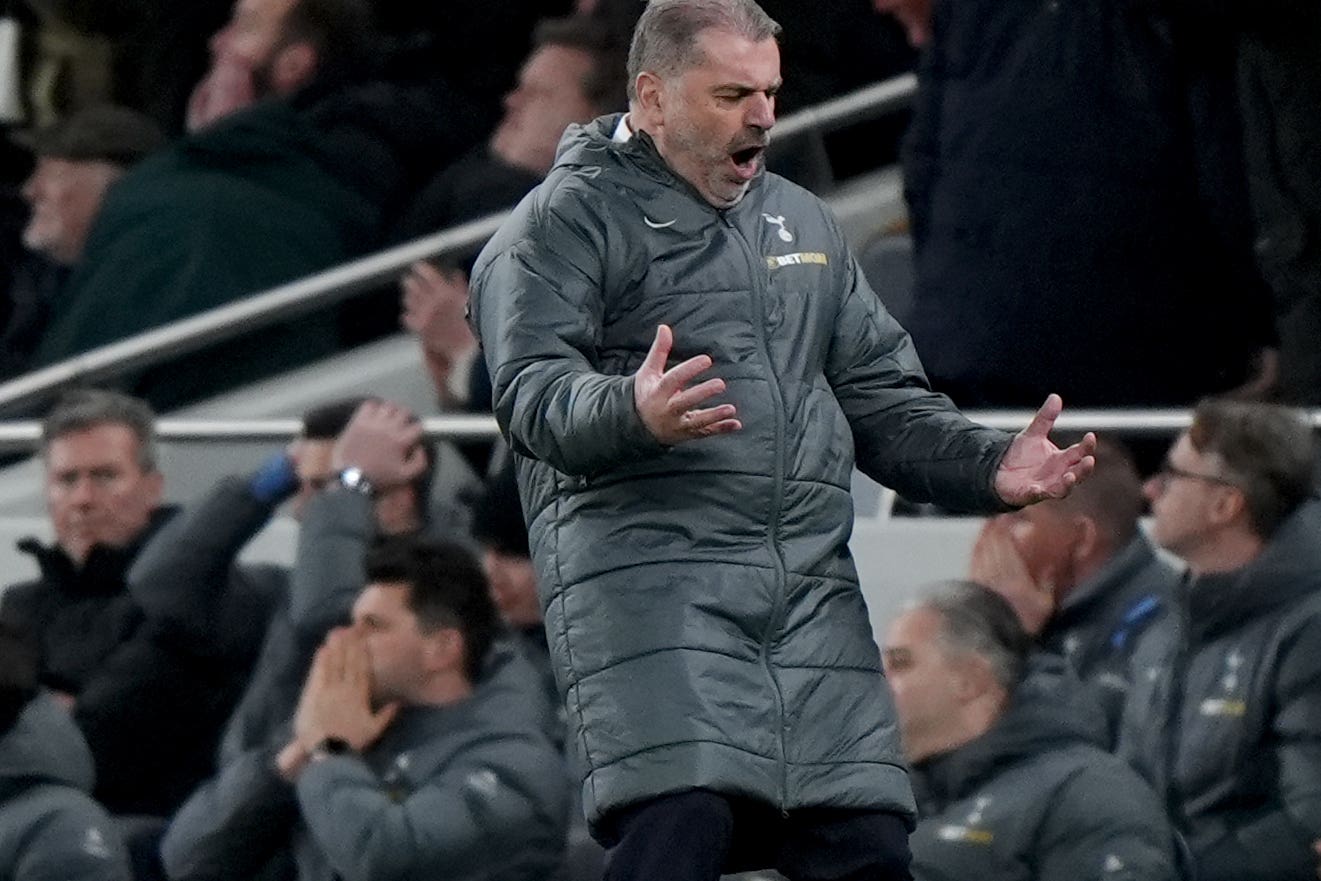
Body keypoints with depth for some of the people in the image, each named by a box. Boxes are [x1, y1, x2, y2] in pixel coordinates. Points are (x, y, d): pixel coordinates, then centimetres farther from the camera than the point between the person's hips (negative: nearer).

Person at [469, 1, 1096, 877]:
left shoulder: (803, 223, 26)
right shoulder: (569, 220, 3)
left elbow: (884, 399, 26)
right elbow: (532, 392, -11)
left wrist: (991, 468, 7)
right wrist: (633, 413, -32)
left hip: (811, 590, 6)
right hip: (645, 571, -6)